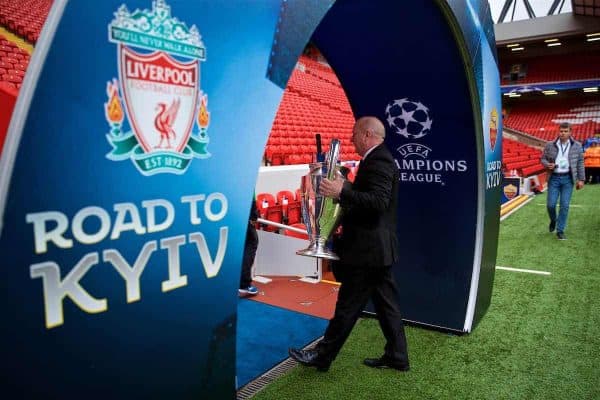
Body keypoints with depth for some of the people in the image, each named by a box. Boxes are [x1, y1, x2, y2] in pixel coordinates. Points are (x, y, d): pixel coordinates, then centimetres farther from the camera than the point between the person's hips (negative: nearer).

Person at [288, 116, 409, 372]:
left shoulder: (377, 161, -17)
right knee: (386, 303, 15)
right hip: (378, 247, 11)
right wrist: (345, 187, 11)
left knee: (348, 306, 1)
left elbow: (379, 201, -29)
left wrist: (342, 192, -32)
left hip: (367, 248, -11)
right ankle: (396, 356, 26)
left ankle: (322, 356, 13)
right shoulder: (380, 159, 15)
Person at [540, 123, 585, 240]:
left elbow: (580, 163, 5)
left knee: (564, 205, -2)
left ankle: (560, 231, 7)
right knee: (550, 204, -2)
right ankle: (553, 220, 30)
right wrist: (547, 165, -13)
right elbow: (543, 159, 9)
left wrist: (581, 179, 1)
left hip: (568, 179, 0)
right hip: (554, 178, 0)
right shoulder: (550, 145, 2)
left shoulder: (577, 146, 3)